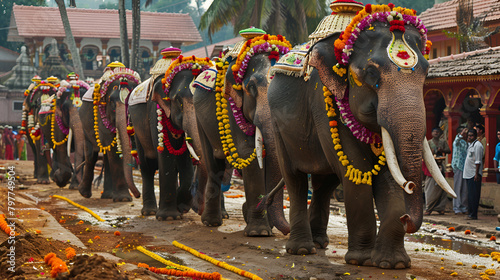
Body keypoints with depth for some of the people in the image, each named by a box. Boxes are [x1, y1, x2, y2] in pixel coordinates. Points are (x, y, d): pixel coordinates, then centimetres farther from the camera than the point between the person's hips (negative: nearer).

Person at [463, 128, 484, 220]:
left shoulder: (477, 145, -12)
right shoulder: (470, 145, 18)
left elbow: (478, 161, -17)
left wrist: (477, 174, -20)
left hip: (474, 175, -10)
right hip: (469, 174, 10)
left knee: (473, 195, -8)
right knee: (470, 196, 11)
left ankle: (473, 215, -6)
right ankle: (471, 213, 16)